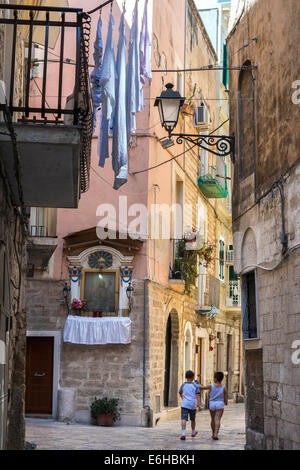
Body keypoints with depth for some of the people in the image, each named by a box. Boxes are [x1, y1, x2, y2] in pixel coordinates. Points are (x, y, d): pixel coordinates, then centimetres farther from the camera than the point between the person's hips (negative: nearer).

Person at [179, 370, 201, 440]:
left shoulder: (183, 385, 5)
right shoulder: (195, 386, 1)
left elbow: (180, 394, 20)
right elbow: (197, 396, -6)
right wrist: (199, 405, -7)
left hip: (184, 404, 0)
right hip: (192, 405, 1)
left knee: (184, 419, -9)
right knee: (193, 419, 19)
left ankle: (183, 433, -26)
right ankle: (193, 432, 37)